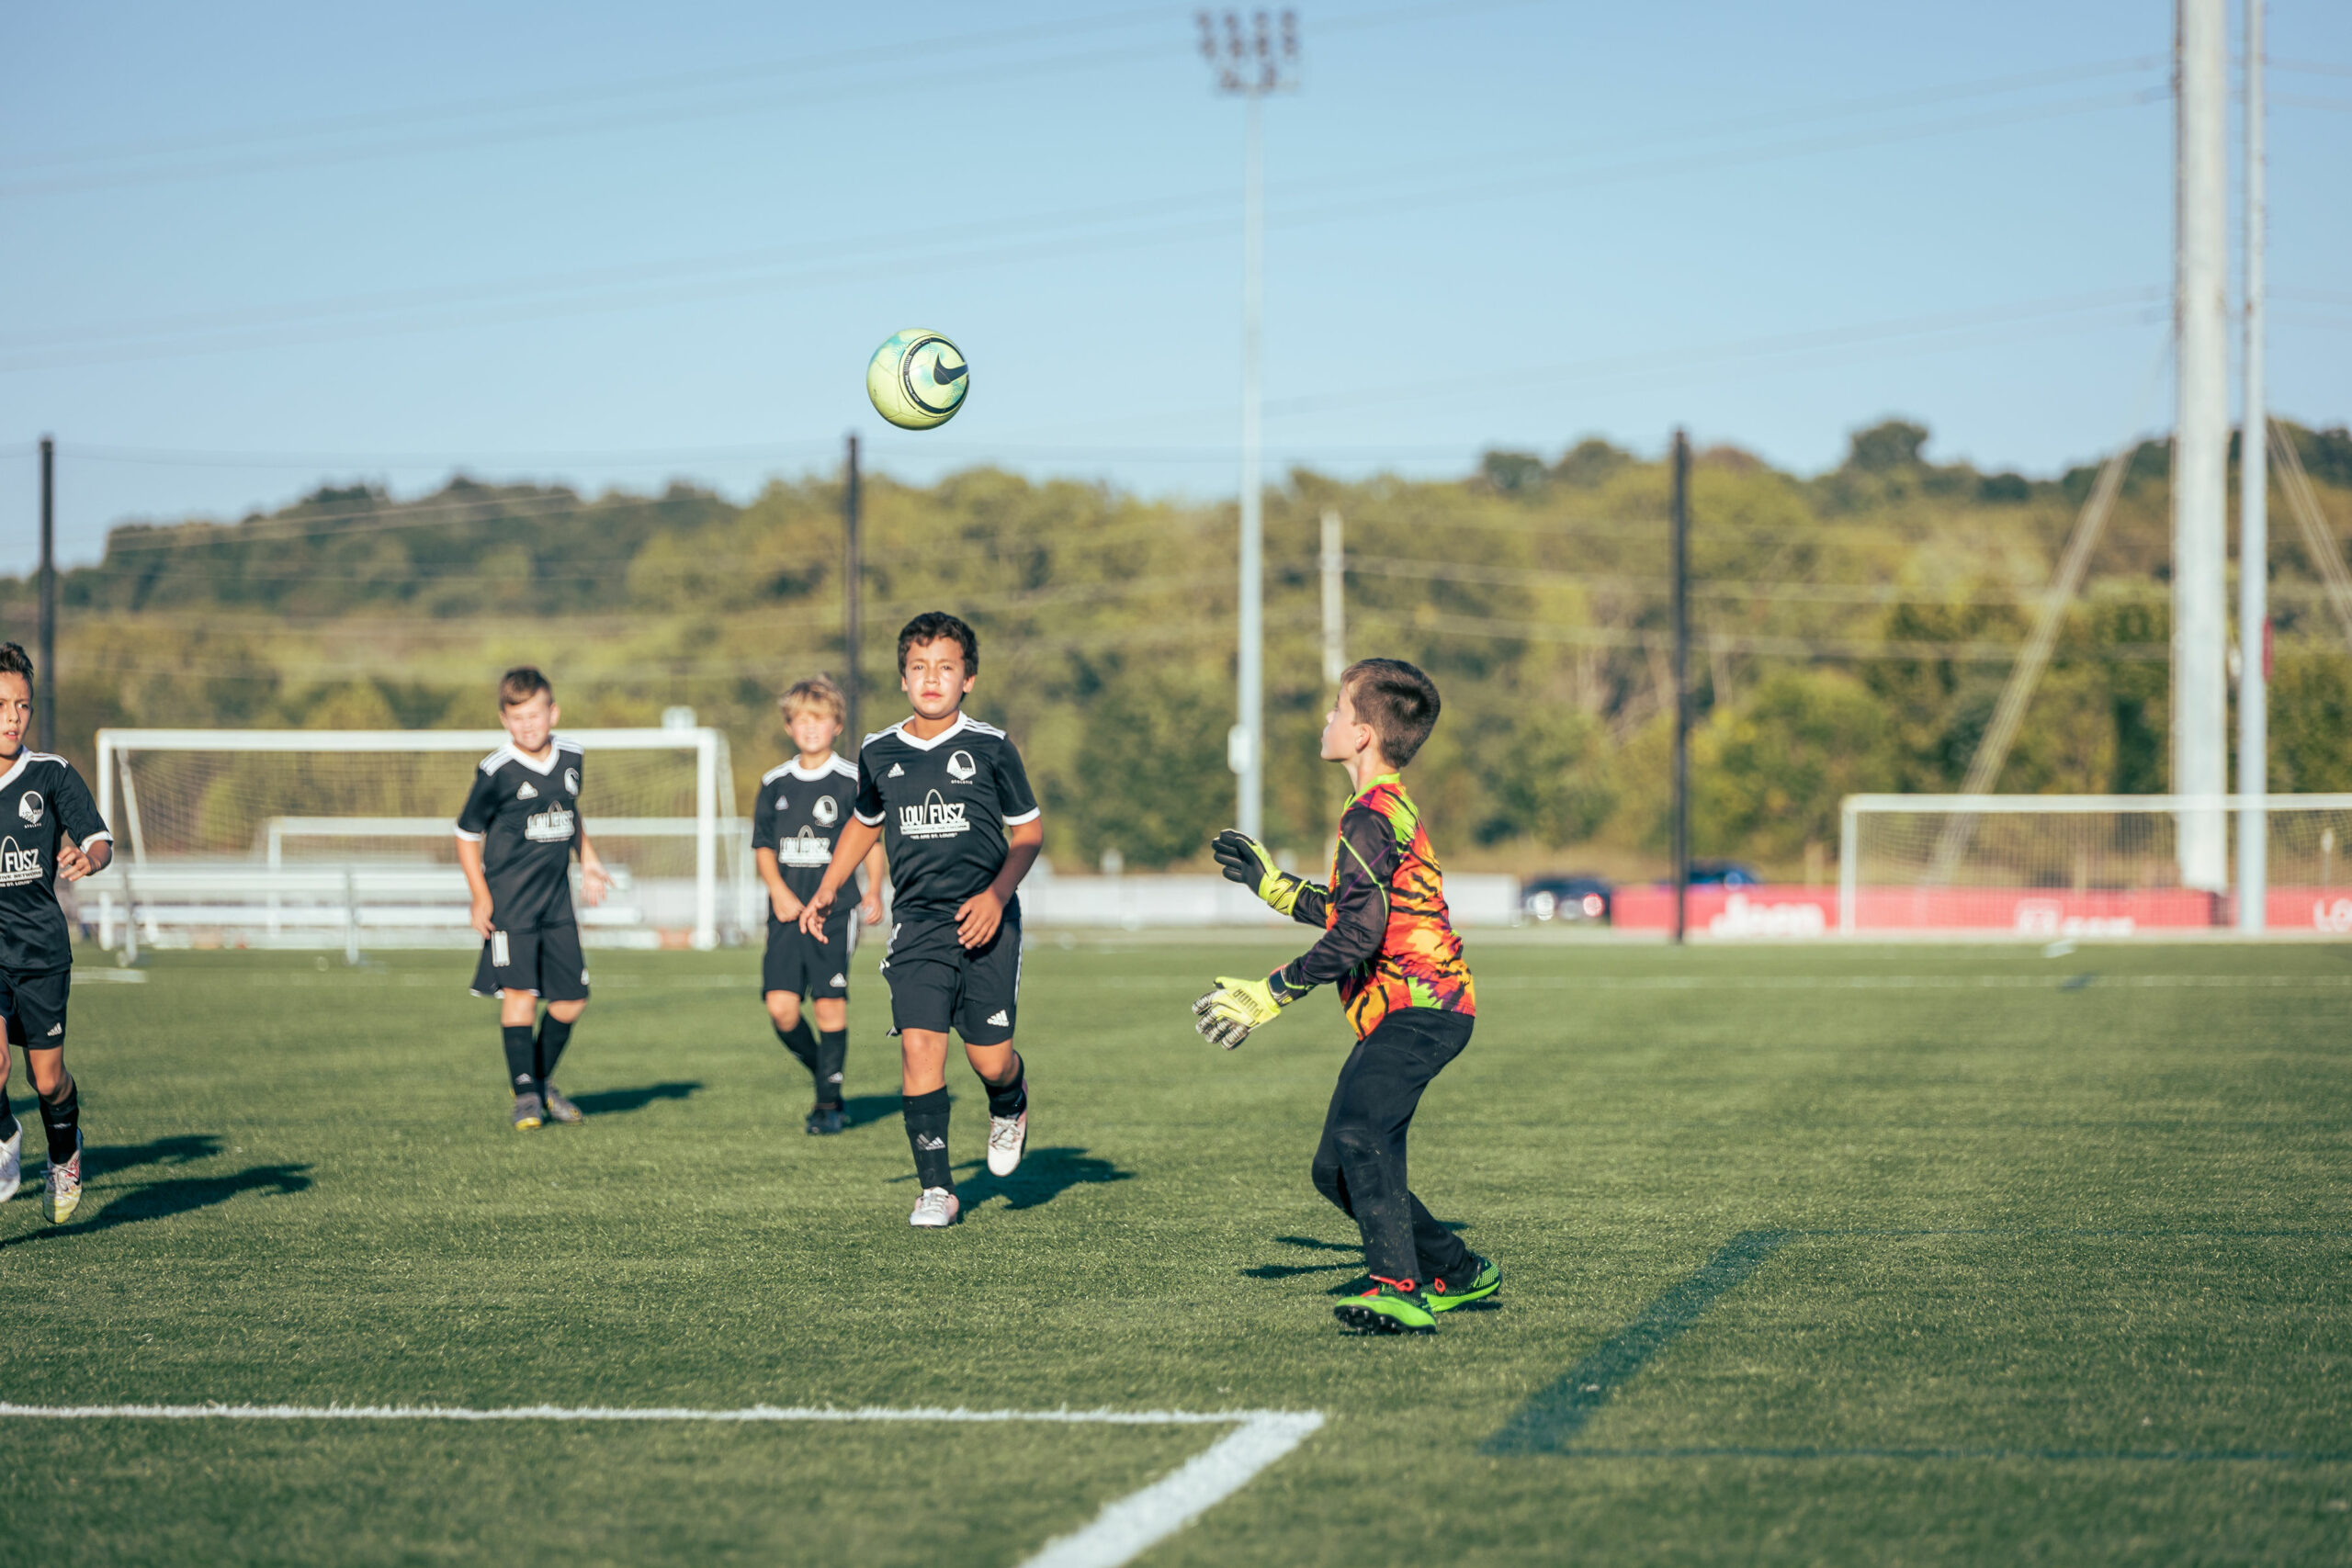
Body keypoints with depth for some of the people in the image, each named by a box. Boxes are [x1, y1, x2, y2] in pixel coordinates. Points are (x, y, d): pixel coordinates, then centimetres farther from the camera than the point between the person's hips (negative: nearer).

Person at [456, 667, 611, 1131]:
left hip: (556, 899, 5)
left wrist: (587, 859, 17)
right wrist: (481, 897, -8)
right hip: (510, 897, -5)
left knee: (571, 1000, 5)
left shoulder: (570, 758, 5)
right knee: (519, 991, -13)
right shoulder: (496, 772, -11)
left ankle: (543, 1081, 25)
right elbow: (467, 834, -2)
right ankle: (525, 1096, -7)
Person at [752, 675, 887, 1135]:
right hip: (786, 910, 3)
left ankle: (829, 1102, 4)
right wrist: (778, 888, -3)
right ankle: (823, 1073, 17)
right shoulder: (775, 783, 10)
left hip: (834, 910, -3)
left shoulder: (852, 781, 1)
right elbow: (763, 845, 14)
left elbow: (872, 841, 5)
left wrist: (874, 892, -9)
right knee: (781, 1006, -8)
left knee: (830, 1003, -7)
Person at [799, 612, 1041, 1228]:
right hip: (917, 922, 2)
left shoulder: (990, 748, -3)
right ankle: (936, 1189, -5)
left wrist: (997, 895, -10)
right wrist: (827, 891, 17)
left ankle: (1010, 1107, 34)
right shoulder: (879, 753, 6)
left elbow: (1028, 830, 4)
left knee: (990, 1058, -5)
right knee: (919, 1044, -13)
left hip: (985, 921, -2)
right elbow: (864, 823, 24)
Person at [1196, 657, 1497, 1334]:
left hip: (1419, 1006, -11)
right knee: (1336, 1170, 10)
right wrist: (1275, 886, 40)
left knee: (1359, 1134, -28)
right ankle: (1456, 1273, 20)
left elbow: (1358, 936, -22)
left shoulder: (1370, 815, -13)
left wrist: (1268, 996, -18)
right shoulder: (1391, 808, 21)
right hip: (1406, 1010, 11)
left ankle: (1402, 1291, -35)